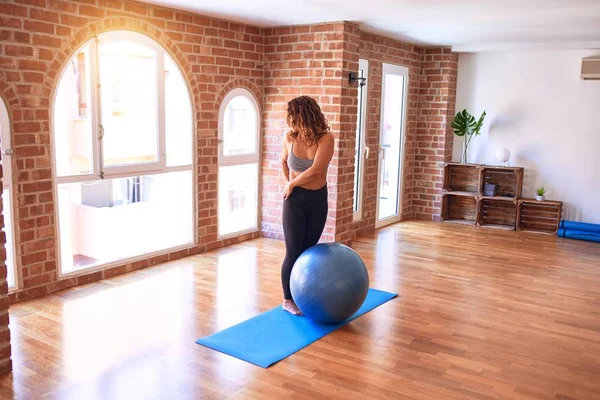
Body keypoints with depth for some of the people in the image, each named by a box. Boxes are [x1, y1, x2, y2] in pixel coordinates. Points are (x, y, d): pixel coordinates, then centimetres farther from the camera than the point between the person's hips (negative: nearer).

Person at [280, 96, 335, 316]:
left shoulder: (326, 138, -15)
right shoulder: (289, 138, -8)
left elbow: (316, 170, -21)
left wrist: (292, 183, -11)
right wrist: (289, 185, 7)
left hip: (318, 200, 1)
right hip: (295, 200, -1)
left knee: (309, 250, 12)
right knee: (294, 251, 2)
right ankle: (288, 300, 17)